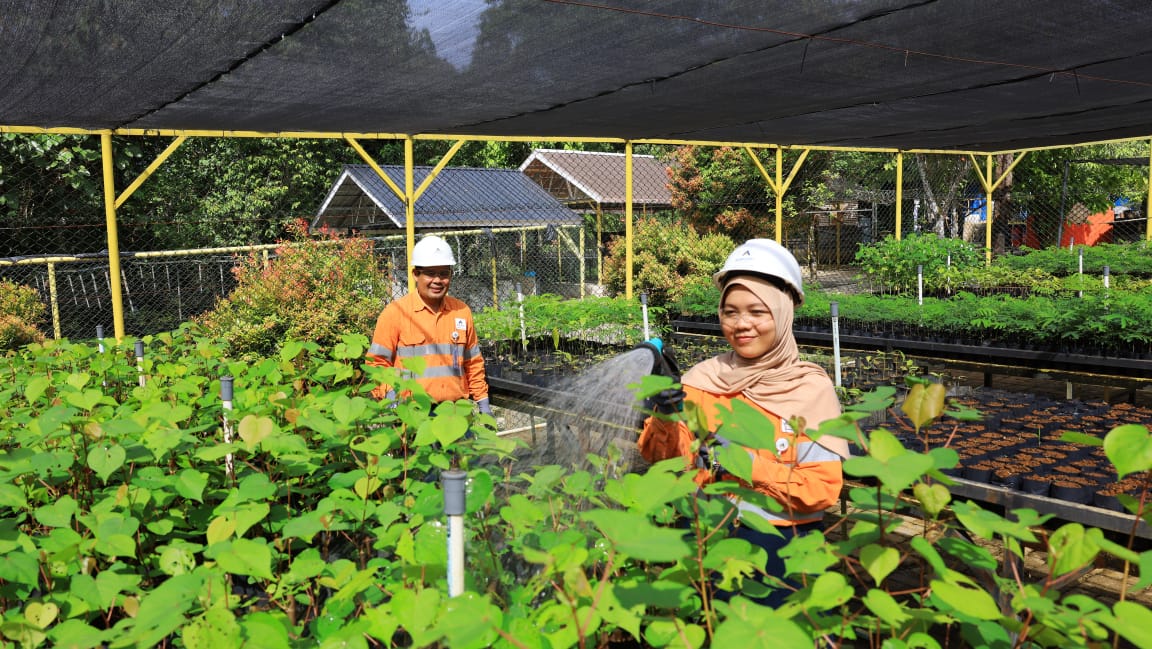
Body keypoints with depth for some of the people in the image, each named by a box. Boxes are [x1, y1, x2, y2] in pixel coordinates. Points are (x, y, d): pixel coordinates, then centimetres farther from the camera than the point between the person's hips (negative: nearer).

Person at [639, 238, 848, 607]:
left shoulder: (811, 388, -4)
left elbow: (823, 490, -8)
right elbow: (664, 461, 3)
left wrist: (751, 465, -19)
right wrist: (665, 419, -15)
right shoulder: (704, 377, 4)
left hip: (780, 535, -2)